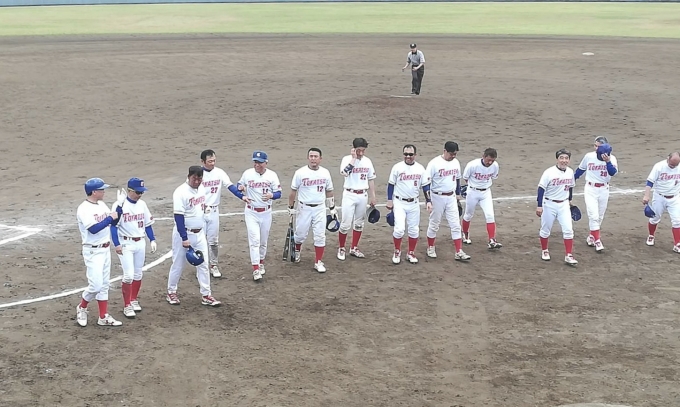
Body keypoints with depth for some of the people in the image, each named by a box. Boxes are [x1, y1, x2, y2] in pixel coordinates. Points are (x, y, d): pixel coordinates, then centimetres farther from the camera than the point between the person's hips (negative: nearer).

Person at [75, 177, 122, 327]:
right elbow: (94, 229, -27)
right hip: (93, 251, -8)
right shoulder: (84, 209, -18)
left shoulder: (102, 205, 8)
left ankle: (103, 317, 17)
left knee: (104, 285, 11)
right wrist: (110, 218, -22)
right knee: (96, 285, -10)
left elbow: (113, 222, 10)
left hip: (105, 249, 8)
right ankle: (82, 308, 16)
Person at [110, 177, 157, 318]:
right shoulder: (120, 205, -14)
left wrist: (152, 240, 5)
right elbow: (113, 225, -13)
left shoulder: (142, 204, 5)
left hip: (140, 243, 6)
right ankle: (127, 305, 1)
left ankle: (134, 299, 30)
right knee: (129, 275, -10)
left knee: (138, 274, 13)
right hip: (126, 244, -6)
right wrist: (117, 244, -19)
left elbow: (147, 224, 12)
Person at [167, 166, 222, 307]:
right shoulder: (181, 192, -19)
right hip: (184, 233, -6)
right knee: (178, 264, 6)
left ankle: (206, 295, 12)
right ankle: (171, 292, 22)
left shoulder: (202, 188, 3)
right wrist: (184, 238, -25)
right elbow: (178, 216, -22)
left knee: (203, 264, 6)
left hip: (200, 234, 6)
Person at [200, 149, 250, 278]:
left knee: (214, 241, 7)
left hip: (214, 211, 2)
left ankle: (214, 266, 18)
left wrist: (241, 196, -24)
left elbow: (230, 186, -10)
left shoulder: (219, 173, -3)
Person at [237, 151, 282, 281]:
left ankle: (261, 263, 34)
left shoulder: (272, 175, -5)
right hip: (251, 212, -1)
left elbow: (278, 193, -4)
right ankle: (256, 269, -9)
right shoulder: (247, 173, -5)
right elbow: (240, 184, 9)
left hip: (266, 213, 1)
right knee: (254, 240, -9)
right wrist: (240, 188, -15)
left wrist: (271, 195, -26)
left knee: (263, 241, 14)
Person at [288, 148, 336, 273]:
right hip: (304, 208, -2)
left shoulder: (325, 173, 1)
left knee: (320, 236, -1)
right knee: (301, 234, 9)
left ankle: (318, 262, 7)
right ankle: (297, 251, 40)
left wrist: (332, 208, 12)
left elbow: (329, 191, 11)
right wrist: (291, 208, 1)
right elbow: (293, 191, 0)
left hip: (320, 209, 2)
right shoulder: (300, 173, -8)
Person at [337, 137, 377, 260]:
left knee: (359, 223, 12)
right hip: (349, 195, -5)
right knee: (346, 224, -5)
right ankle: (341, 249, 11)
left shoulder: (367, 161, 5)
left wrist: (372, 197, 13)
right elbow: (345, 173, -29)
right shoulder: (347, 159, -9)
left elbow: (371, 180, 13)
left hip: (363, 196, 5)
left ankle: (354, 248, 24)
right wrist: (354, 158, -24)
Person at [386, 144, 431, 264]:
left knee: (414, 230, 8)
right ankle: (397, 252, 10)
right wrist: (389, 200, -4)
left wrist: (428, 201, -1)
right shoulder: (397, 167, -6)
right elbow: (391, 184, 0)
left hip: (414, 204, 3)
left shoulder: (420, 168, 1)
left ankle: (411, 253, 23)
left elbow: (425, 186, 6)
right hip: (399, 203, -3)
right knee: (399, 228, -12)